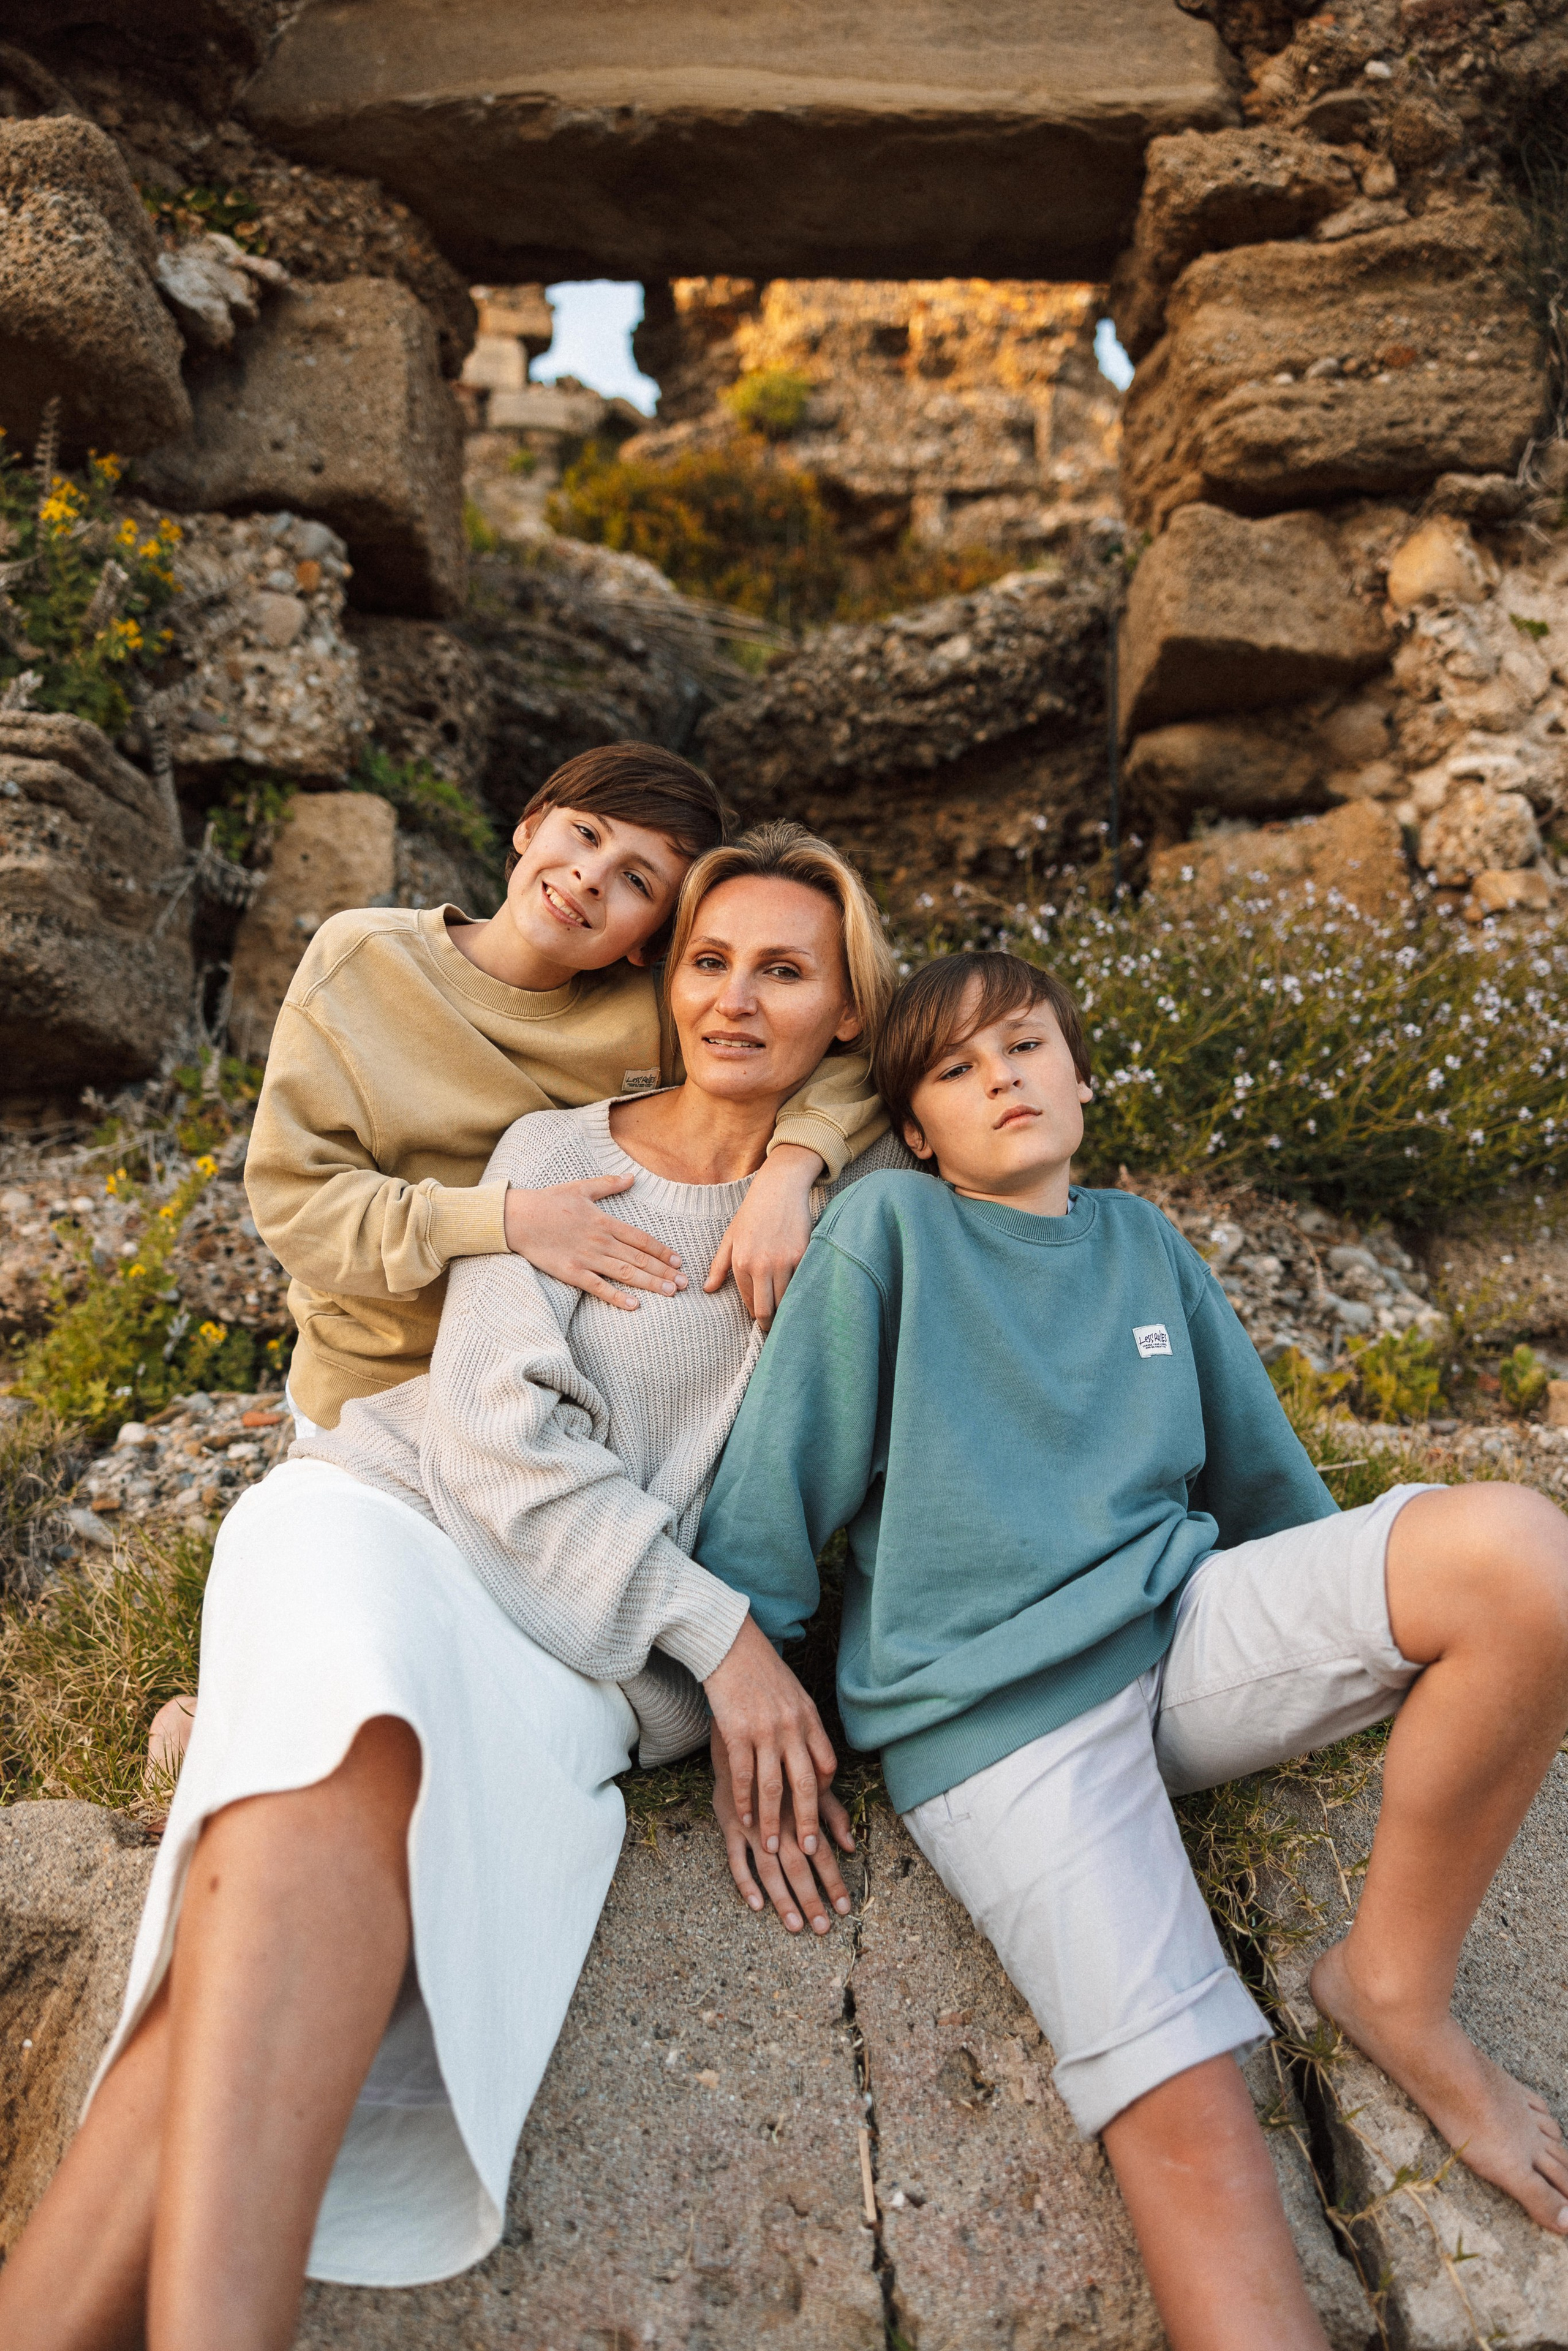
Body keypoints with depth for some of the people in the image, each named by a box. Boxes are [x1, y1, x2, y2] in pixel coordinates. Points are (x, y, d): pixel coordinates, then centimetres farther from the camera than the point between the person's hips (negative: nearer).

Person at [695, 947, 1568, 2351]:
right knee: (1184, 2117, -24)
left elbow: (1264, 1475, 26)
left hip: (1189, 1630, 5)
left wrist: (1372, 1644, 29)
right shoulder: (888, 1229, 3)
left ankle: (1398, 1988, -6)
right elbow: (776, 1478, 2)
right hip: (992, 1711, -4)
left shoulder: (1146, 1246, 18)